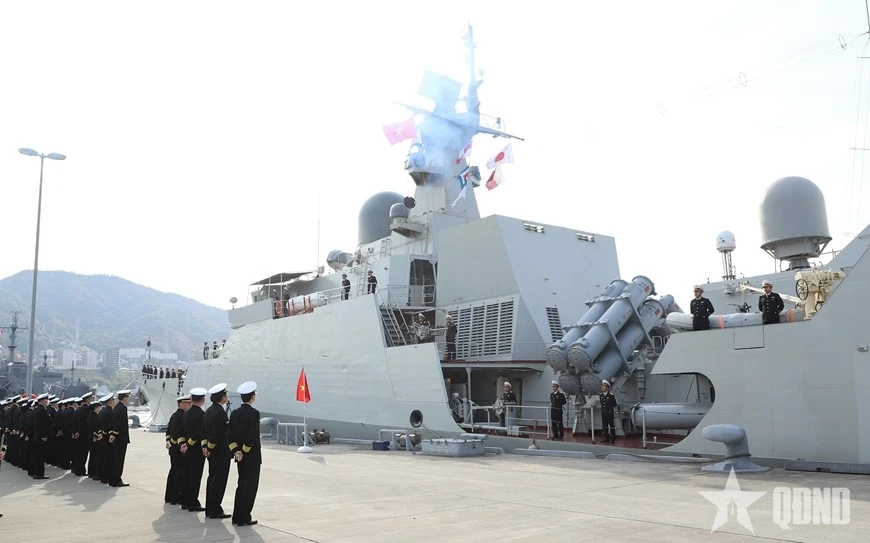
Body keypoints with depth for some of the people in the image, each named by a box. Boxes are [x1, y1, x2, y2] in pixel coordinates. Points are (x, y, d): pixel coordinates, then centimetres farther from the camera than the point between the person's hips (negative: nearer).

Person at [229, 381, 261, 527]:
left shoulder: (235, 413, 7)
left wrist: (236, 451, 0)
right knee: (250, 486, 1)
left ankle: (237, 516, 21)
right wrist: (244, 451, -11)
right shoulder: (254, 413, -16)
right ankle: (243, 518, 3)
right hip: (252, 457, -7)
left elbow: (231, 434, 5)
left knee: (242, 485, 16)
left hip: (240, 456, 7)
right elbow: (252, 436, -21)